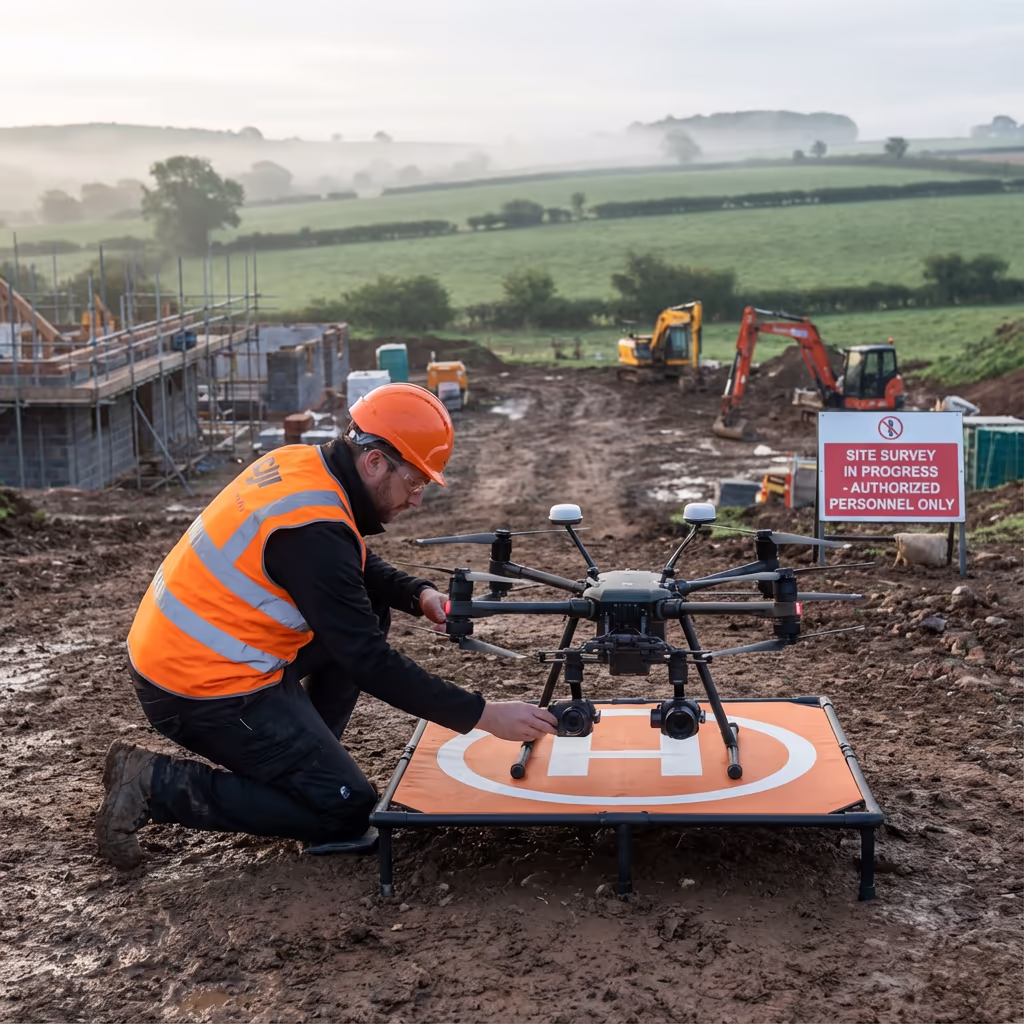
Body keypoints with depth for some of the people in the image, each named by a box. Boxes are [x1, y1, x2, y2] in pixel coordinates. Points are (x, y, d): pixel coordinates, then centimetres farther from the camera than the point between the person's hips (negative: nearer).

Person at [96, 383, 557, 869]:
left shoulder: (301, 462, 1)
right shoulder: (313, 529, -26)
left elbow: (357, 567, 18)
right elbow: (368, 661, -24)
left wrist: (418, 593, -1)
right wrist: (481, 715, -20)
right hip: (203, 690, -9)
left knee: (367, 615, 11)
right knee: (345, 809, -1)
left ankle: (299, 758, 15)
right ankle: (154, 785, -2)